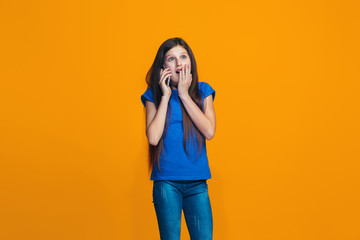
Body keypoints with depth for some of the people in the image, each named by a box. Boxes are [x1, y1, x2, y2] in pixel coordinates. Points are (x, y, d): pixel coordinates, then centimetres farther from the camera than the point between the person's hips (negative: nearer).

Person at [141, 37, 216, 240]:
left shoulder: (202, 91, 5)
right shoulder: (154, 95, 2)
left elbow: (209, 132, -9)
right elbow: (153, 137, -11)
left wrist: (184, 95, -9)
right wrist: (166, 96, -9)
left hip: (197, 182, 1)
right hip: (166, 181, -1)